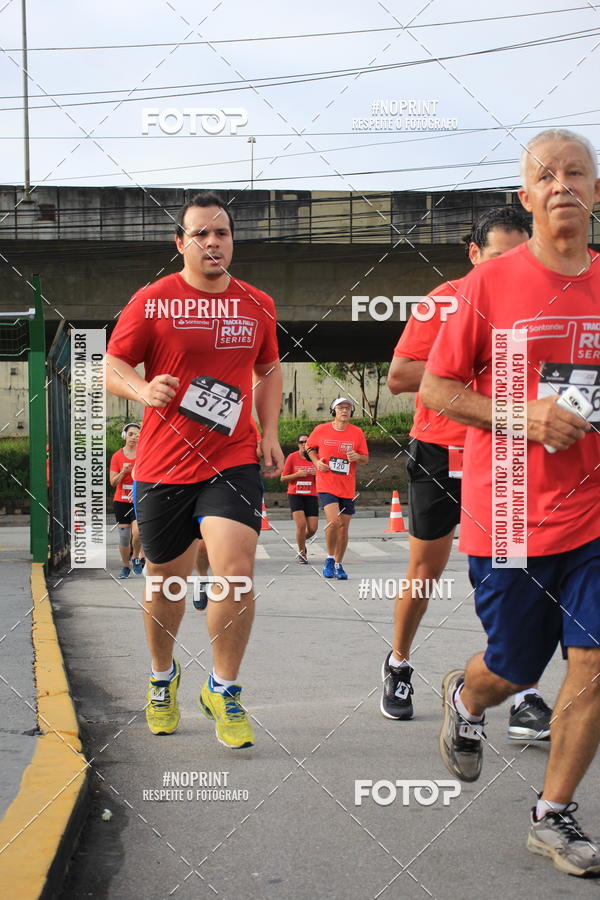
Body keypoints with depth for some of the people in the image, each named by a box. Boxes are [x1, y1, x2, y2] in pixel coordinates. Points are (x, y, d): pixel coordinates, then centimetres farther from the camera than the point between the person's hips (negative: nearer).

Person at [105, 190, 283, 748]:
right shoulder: (151, 302, -2)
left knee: (236, 572, -15)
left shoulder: (257, 305, 8)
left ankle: (223, 690, 6)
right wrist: (143, 390, -21)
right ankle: (162, 677, 39)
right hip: (163, 466, -1)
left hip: (234, 461, 1)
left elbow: (269, 371, 21)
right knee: (166, 580, 12)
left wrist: (269, 433, 9)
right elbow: (111, 367, 0)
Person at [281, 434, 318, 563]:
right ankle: (302, 552, 6)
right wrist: (297, 474, -14)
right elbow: (283, 478, 1)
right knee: (301, 525, -16)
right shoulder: (292, 457, -1)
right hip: (295, 495, -2)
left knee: (313, 528, -3)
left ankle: (302, 540, 33)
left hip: (311, 496, 2)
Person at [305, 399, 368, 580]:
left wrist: (357, 457, -15)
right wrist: (316, 462, -2)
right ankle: (330, 558, 1)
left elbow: (365, 459, 8)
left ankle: (338, 564, 23)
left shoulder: (357, 432, 2)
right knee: (334, 521, -21)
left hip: (348, 488, 3)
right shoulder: (321, 430, -1)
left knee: (344, 528, 6)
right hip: (326, 485, -3)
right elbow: (309, 446, 15)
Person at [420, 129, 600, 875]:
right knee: (513, 668, 10)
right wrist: (523, 416, -16)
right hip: (508, 516, -3)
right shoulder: (489, 284, -5)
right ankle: (464, 699, 47)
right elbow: (435, 390, -2)